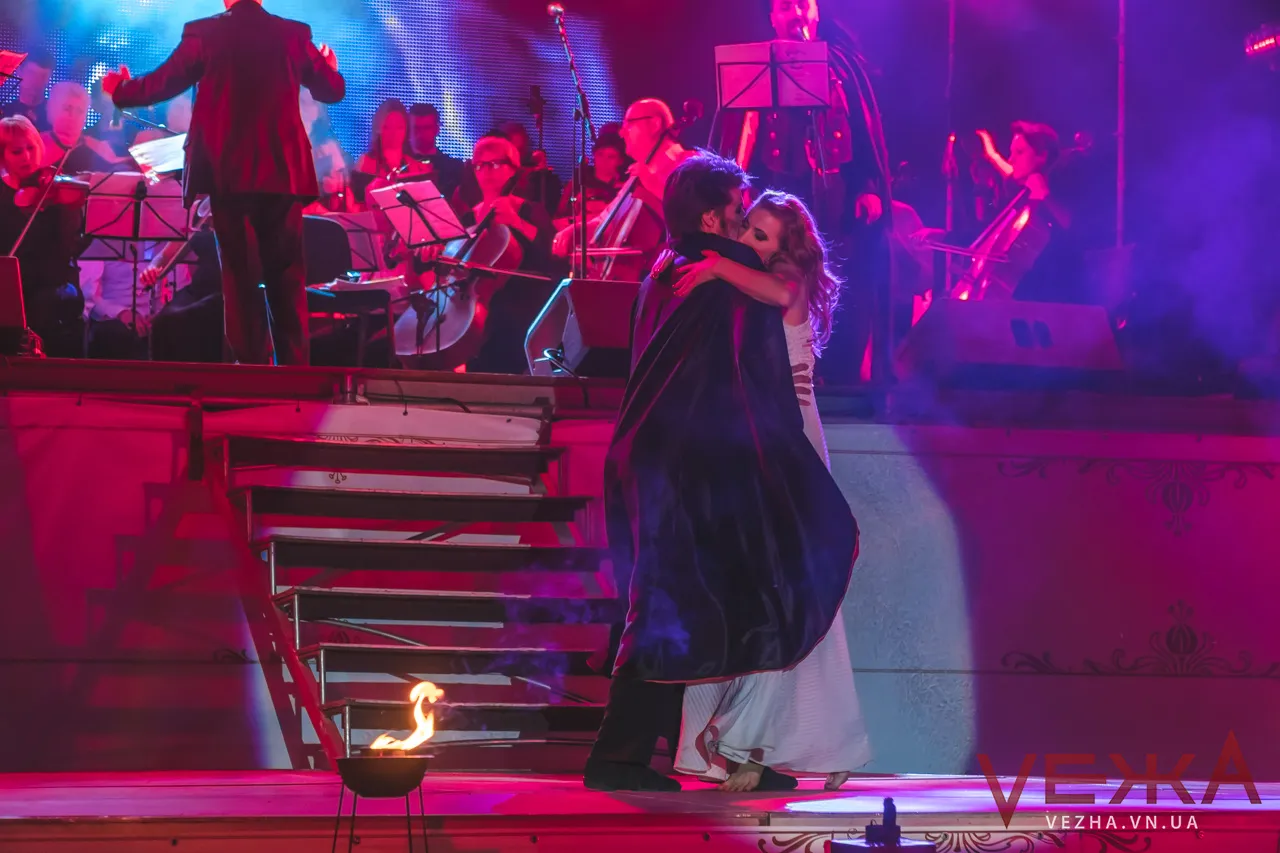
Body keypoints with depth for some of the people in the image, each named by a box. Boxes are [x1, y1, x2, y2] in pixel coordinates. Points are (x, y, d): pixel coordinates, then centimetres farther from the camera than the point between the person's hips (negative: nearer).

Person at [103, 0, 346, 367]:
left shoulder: (204, 34, -3)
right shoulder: (294, 34, 3)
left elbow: (161, 84, 1)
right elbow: (333, 89, 12)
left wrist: (120, 90, 20)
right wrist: (329, 67, 36)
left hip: (227, 173, -2)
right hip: (282, 172, 2)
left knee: (240, 274, 2)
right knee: (287, 275, 8)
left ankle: (252, 366, -2)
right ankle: (294, 366, 5)